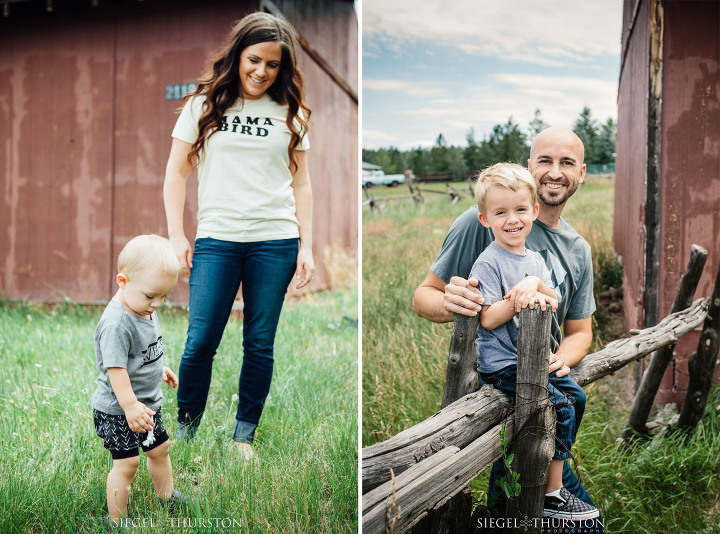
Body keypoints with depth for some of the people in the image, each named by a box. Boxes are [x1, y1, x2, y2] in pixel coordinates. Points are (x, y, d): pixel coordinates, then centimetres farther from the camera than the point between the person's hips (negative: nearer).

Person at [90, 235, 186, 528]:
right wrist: (130, 405, -31)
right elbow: (115, 368, -30)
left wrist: (159, 369, 25)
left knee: (160, 448, 21)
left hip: (148, 403, 9)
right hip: (117, 411, -9)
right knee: (126, 463, -5)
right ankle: (116, 520, 10)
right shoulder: (116, 324, -28)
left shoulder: (145, 311, 2)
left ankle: (167, 496, 41)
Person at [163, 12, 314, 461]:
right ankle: (185, 429, 16)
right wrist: (176, 235, 1)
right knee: (201, 342, -5)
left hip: (275, 241, 1)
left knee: (260, 345, 3)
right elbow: (177, 172, 9)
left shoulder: (290, 113, 11)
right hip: (216, 238, -1)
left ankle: (245, 435, 19)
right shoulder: (204, 104, 8)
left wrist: (306, 246, 6)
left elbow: (301, 183, 12)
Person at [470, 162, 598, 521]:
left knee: (577, 396, 11)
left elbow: (553, 303, -1)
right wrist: (522, 298, -26)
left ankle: (553, 467, 26)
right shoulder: (488, 263, -14)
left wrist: (535, 286, -21)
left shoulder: (535, 260, 10)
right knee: (561, 408, -14)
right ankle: (551, 495, -4)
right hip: (501, 364, -8)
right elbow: (488, 319, -19)